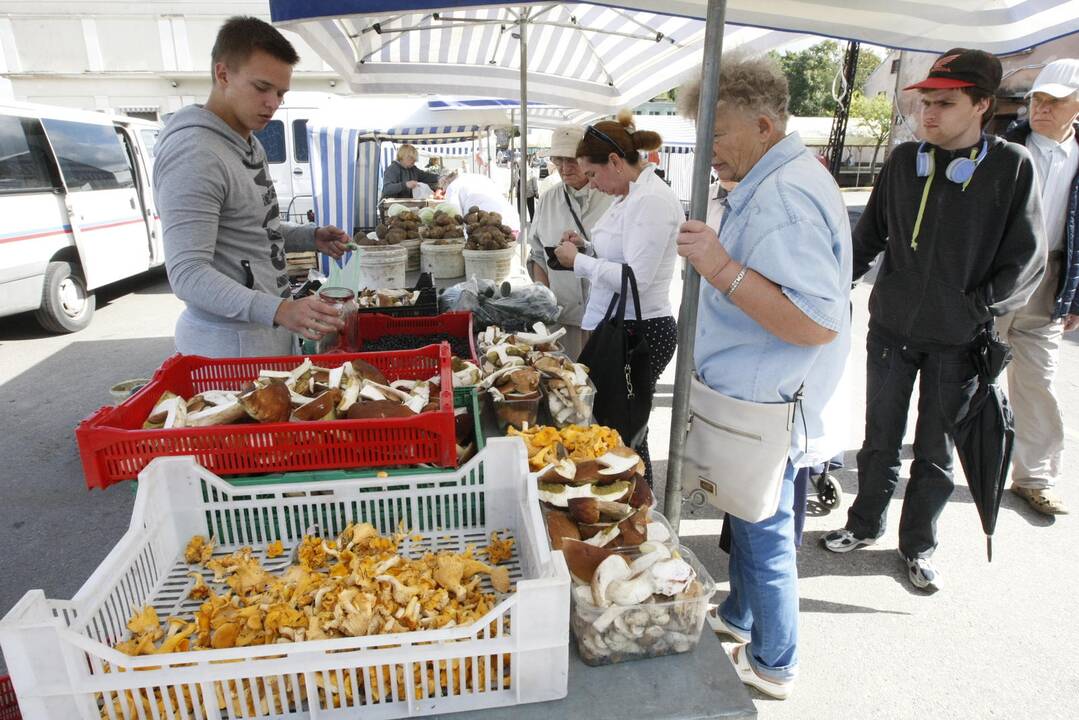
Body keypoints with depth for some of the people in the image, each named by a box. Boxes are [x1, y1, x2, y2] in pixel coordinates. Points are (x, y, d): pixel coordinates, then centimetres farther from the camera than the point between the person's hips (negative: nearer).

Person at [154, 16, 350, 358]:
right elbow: (188, 274, -25)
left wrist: (311, 238, 4)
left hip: (273, 336, 9)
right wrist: (278, 310, -37)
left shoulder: (250, 144, 12)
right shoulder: (193, 153, -19)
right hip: (230, 347, -9)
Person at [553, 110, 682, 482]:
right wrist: (585, 247, 7)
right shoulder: (629, 196, 13)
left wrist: (579, 260, -15)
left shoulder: (653, 201, -18)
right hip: (619, 329, 10)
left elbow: (636, 278, -26)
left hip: (641, 333, -10)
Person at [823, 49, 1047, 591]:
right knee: (880, 440, 14)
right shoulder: (904, 161, 2)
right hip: (891, 328, 2)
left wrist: (976, 310, -13)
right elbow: (868, 240, 9)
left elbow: (1027, 261, -4)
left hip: (957, 342, -2)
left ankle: (918, 546, 30)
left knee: (936, 452, 11)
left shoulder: (1011, 166, -5)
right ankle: (865, 524, 34)